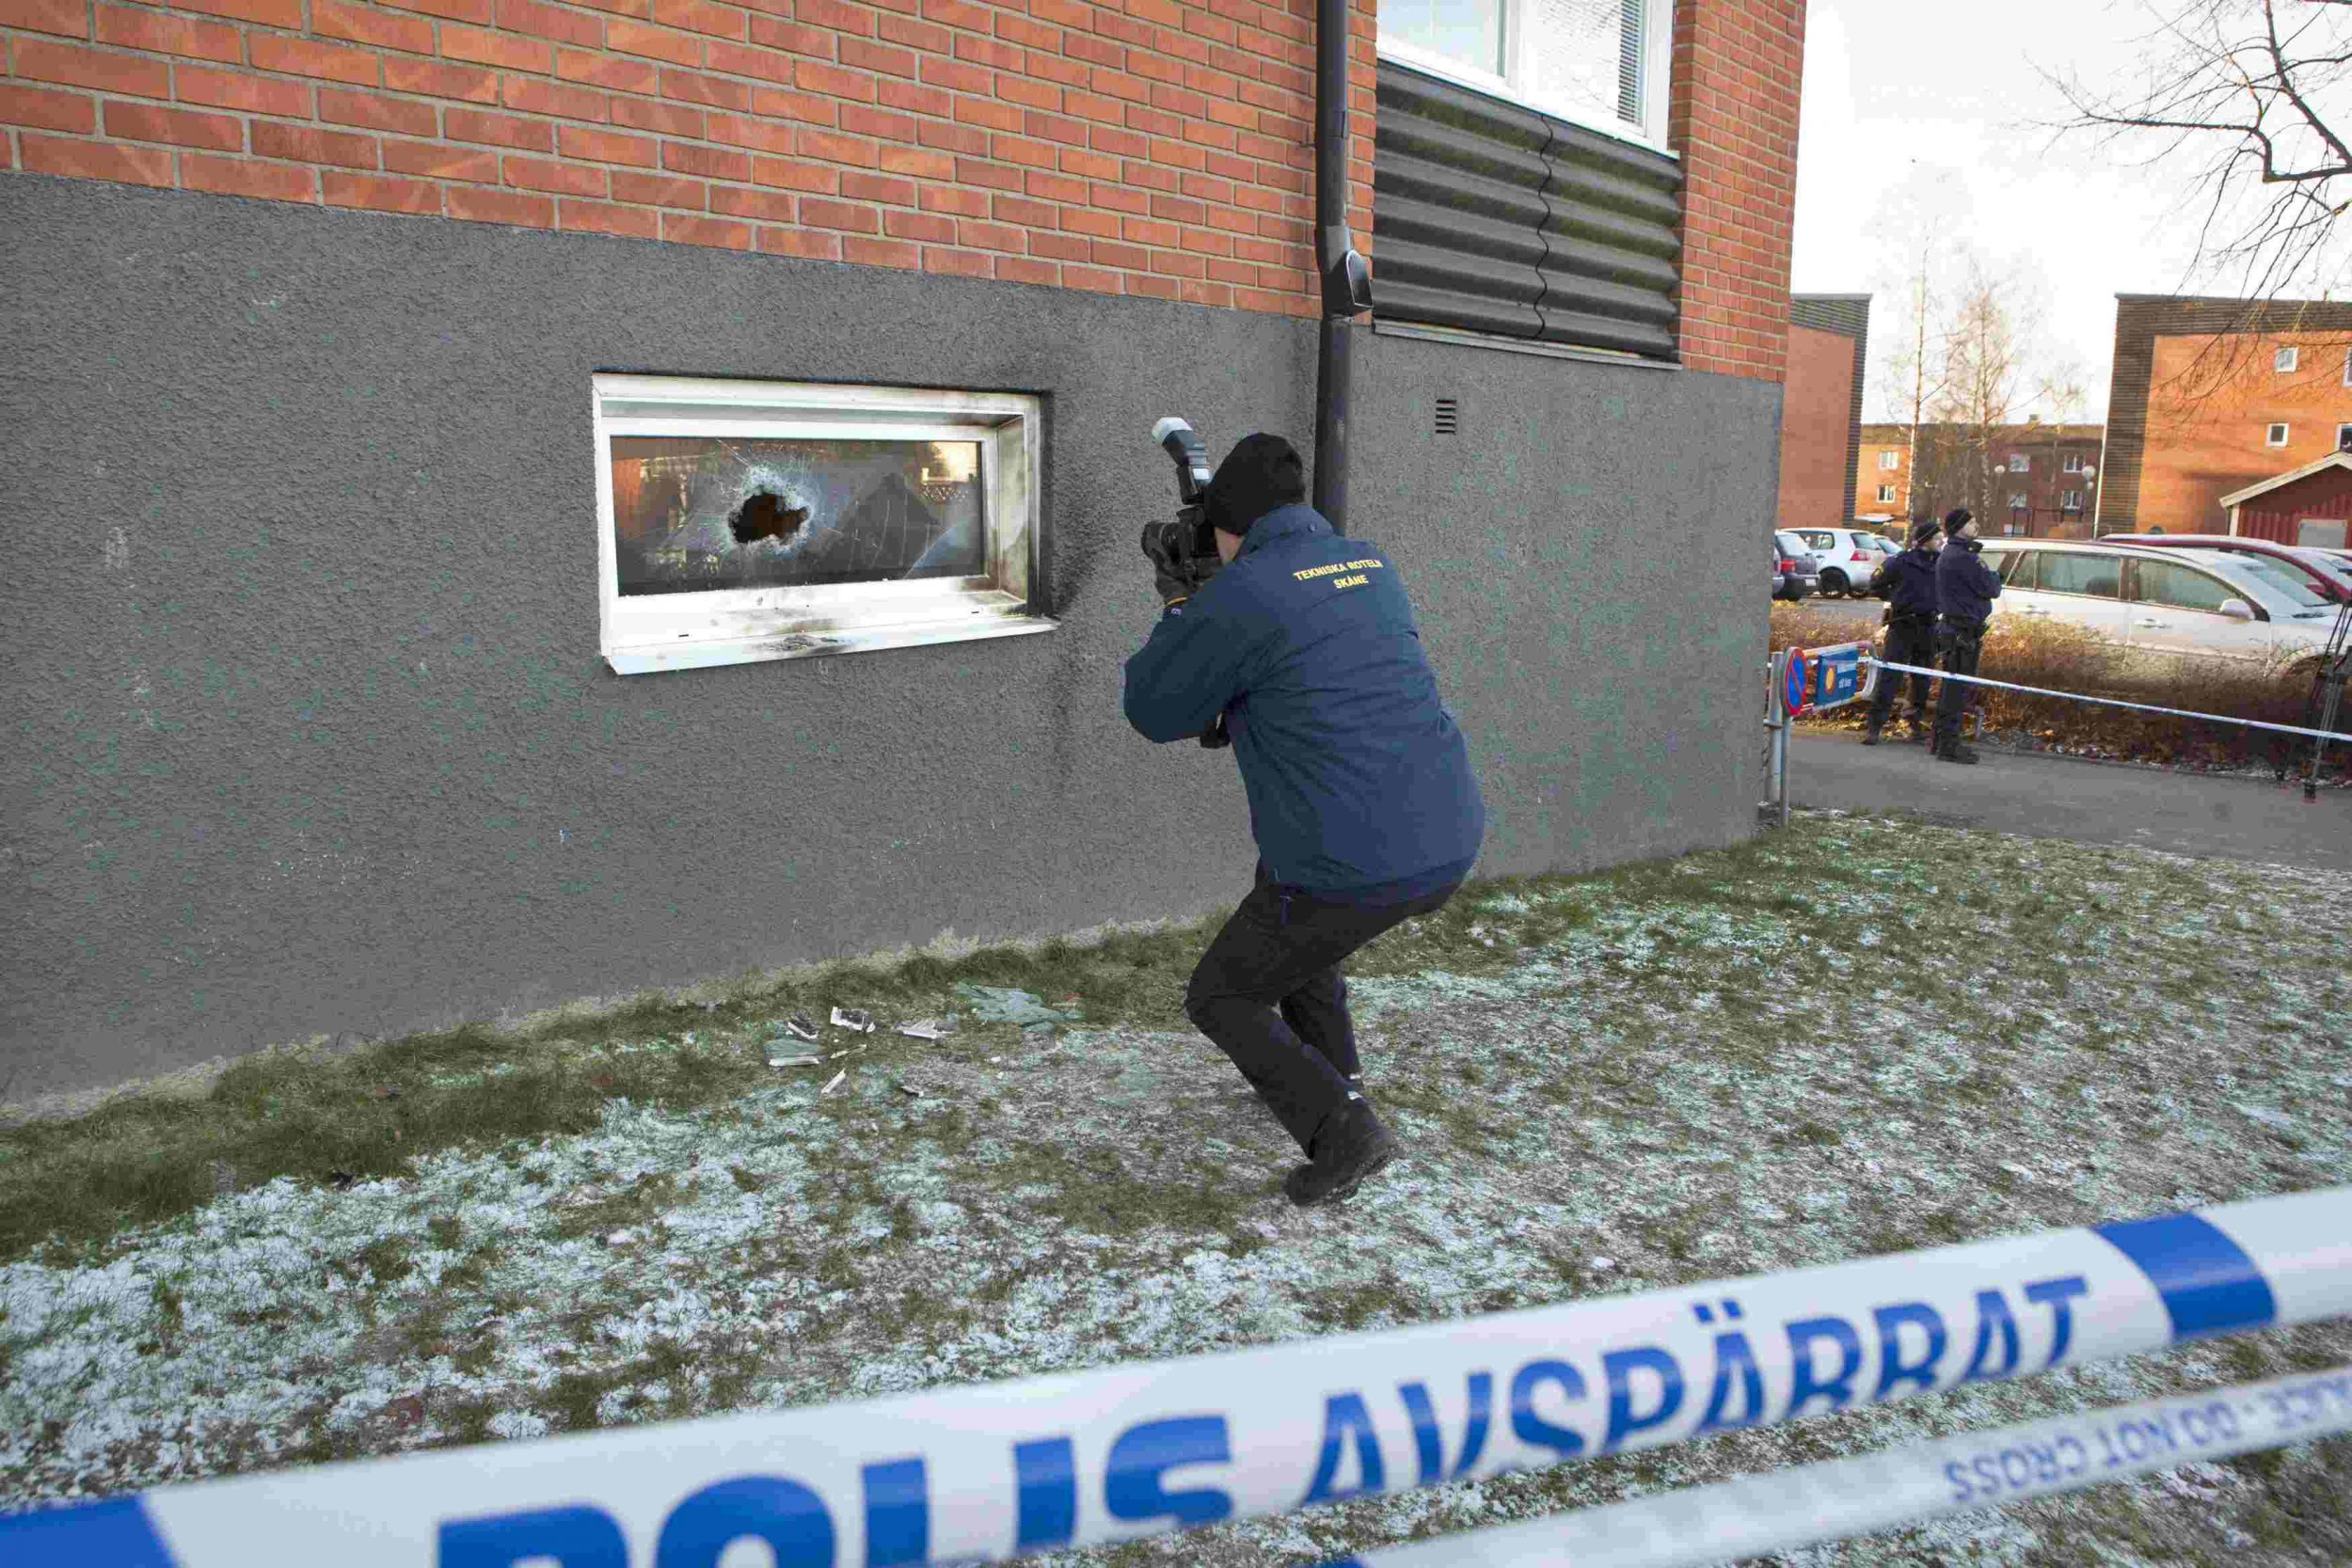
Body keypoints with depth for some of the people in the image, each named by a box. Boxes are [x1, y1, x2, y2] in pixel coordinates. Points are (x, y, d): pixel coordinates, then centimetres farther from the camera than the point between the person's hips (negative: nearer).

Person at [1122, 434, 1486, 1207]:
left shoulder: (1237, 597, -10)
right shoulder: (1373, 565, 12)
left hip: (1354, 872, -7)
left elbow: (1154, 712, 3)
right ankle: (1328, 1076, 41)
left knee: (1220, 998, 16)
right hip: (1449, 846, 7)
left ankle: (1341, 1128, 0)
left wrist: (1177, 609, 19)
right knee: (1288, 891, 36)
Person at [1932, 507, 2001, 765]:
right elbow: (1991, 589, -15)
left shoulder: (1948, 555, 16)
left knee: (1952, 686, 16)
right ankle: (1949, 744, -7)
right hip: (1964, 630, -11)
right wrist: (1994, 576, 4)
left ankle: (1944, 739, 23)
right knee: (1958, 686, -8)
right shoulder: (1963, 557, -17)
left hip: (1954, 625, 11)